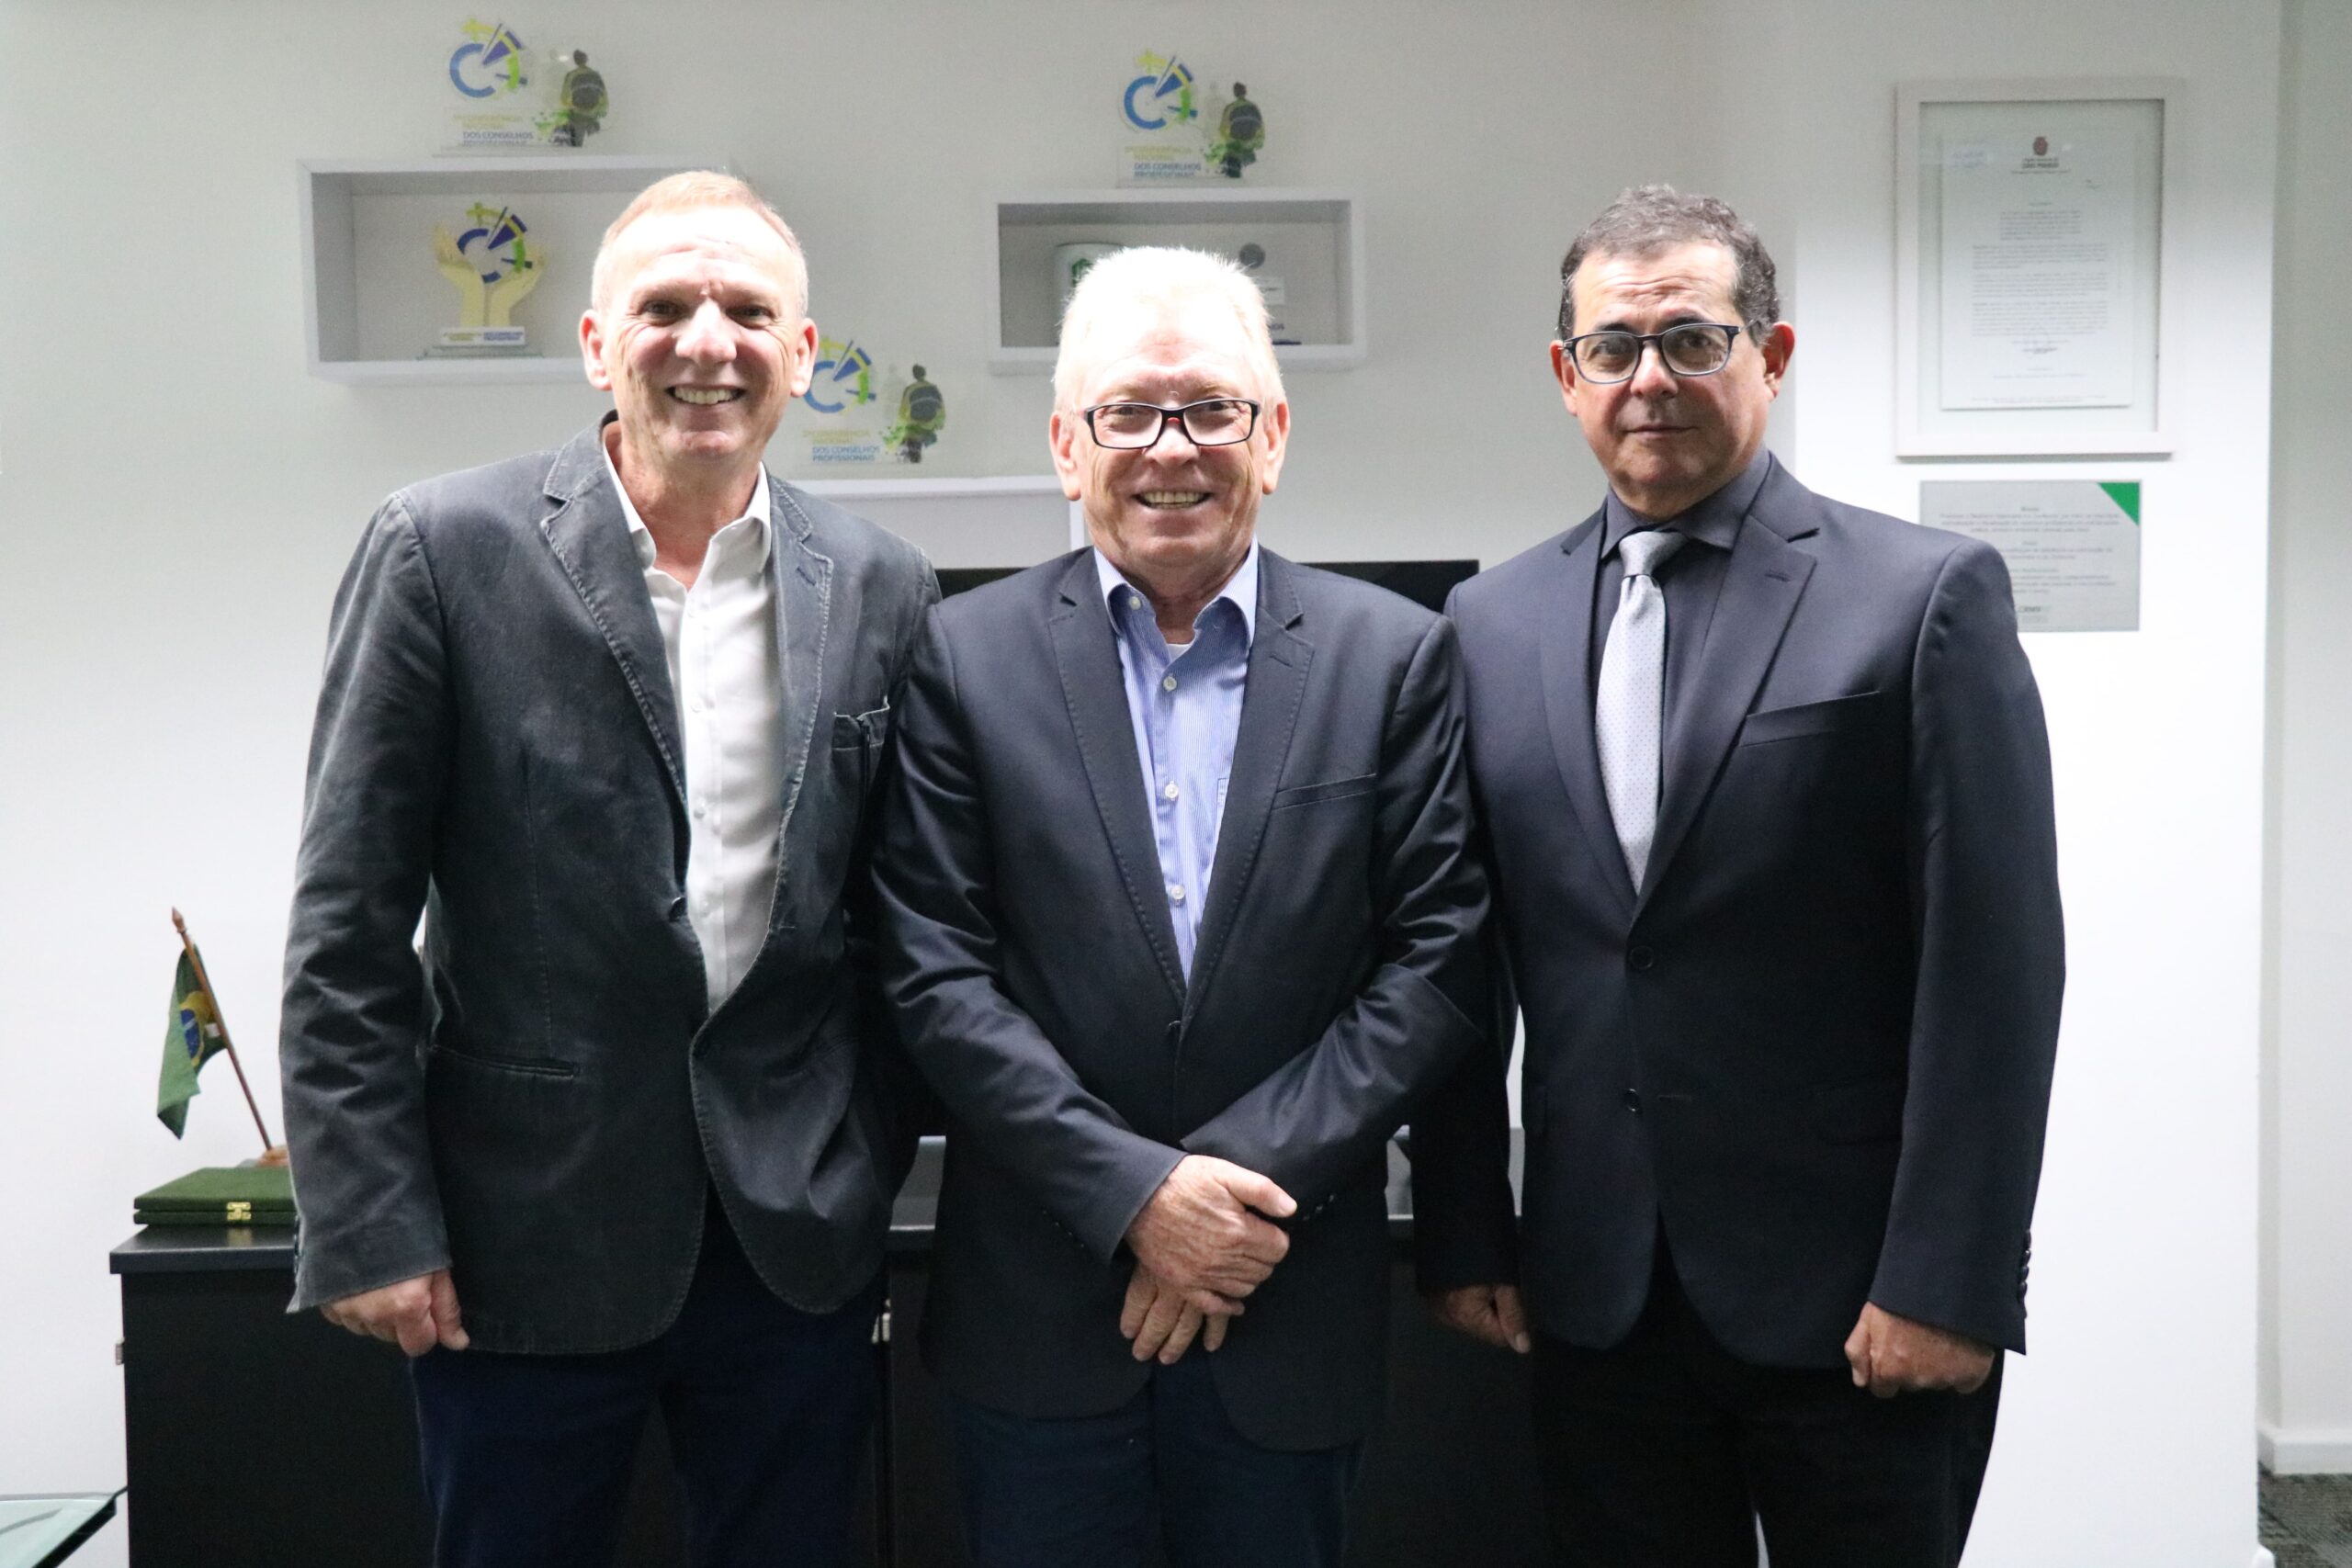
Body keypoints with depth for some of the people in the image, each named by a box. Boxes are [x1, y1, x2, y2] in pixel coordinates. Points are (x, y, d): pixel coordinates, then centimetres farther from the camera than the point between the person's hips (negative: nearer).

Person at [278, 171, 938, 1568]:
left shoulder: (880, 589, 3)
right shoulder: (446, 549, -6)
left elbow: (903, 916, 9)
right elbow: (347, 926, -6)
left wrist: (876, 1165, 8)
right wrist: (369, 1225, -8)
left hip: (800, 1231, 3)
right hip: (527, 1235, -2)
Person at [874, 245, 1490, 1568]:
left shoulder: (1396, 656, 0)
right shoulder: (968, 656, -2)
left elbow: (1438, 961, -4)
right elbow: (937, 973, -6)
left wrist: (1248, 1173, -13)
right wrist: (1132, 1191, -14)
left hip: (1292, 1316, 1)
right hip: (1039, 1316, 0)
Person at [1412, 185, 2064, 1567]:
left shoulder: (1927, 595, -6)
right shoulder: (1494, 623, 5)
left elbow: (1994, 968, -9)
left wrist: (1947, 1284, -11)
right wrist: (1463, 1236, 5)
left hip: (1856, 1306, -3)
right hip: (1596, 1295, 4)